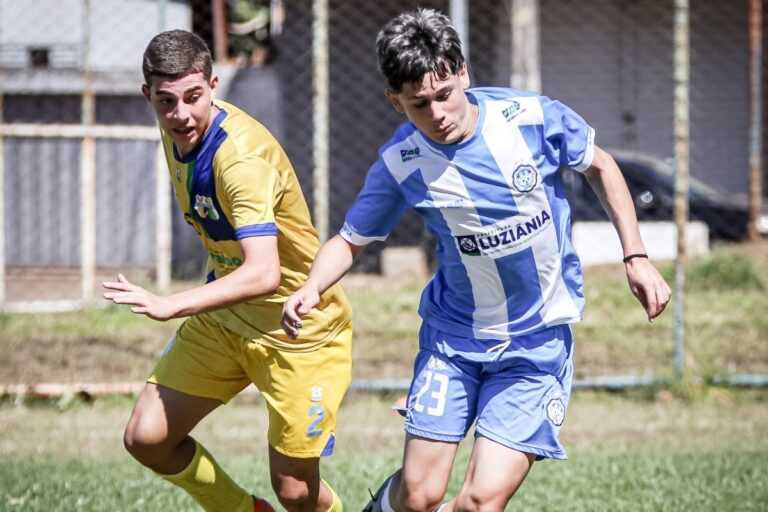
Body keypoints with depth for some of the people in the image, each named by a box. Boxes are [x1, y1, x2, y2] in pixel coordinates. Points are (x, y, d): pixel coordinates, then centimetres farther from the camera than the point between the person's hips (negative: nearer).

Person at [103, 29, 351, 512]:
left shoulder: (242, 157, -31)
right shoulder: (177, 131, -5)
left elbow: (264, 275, -42)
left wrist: (170, 305, -49)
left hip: (299, 328, -8)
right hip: (223, 318, 8)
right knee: (147, 438, 0)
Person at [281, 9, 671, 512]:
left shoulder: (532, 117, -15)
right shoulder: (401, 164, -13)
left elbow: (600, 165, 4)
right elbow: (351, 240, 2)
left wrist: (636, 257, -1)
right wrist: (312, 288, -19)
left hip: (538, 343, -1)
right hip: (452, 341, 1)